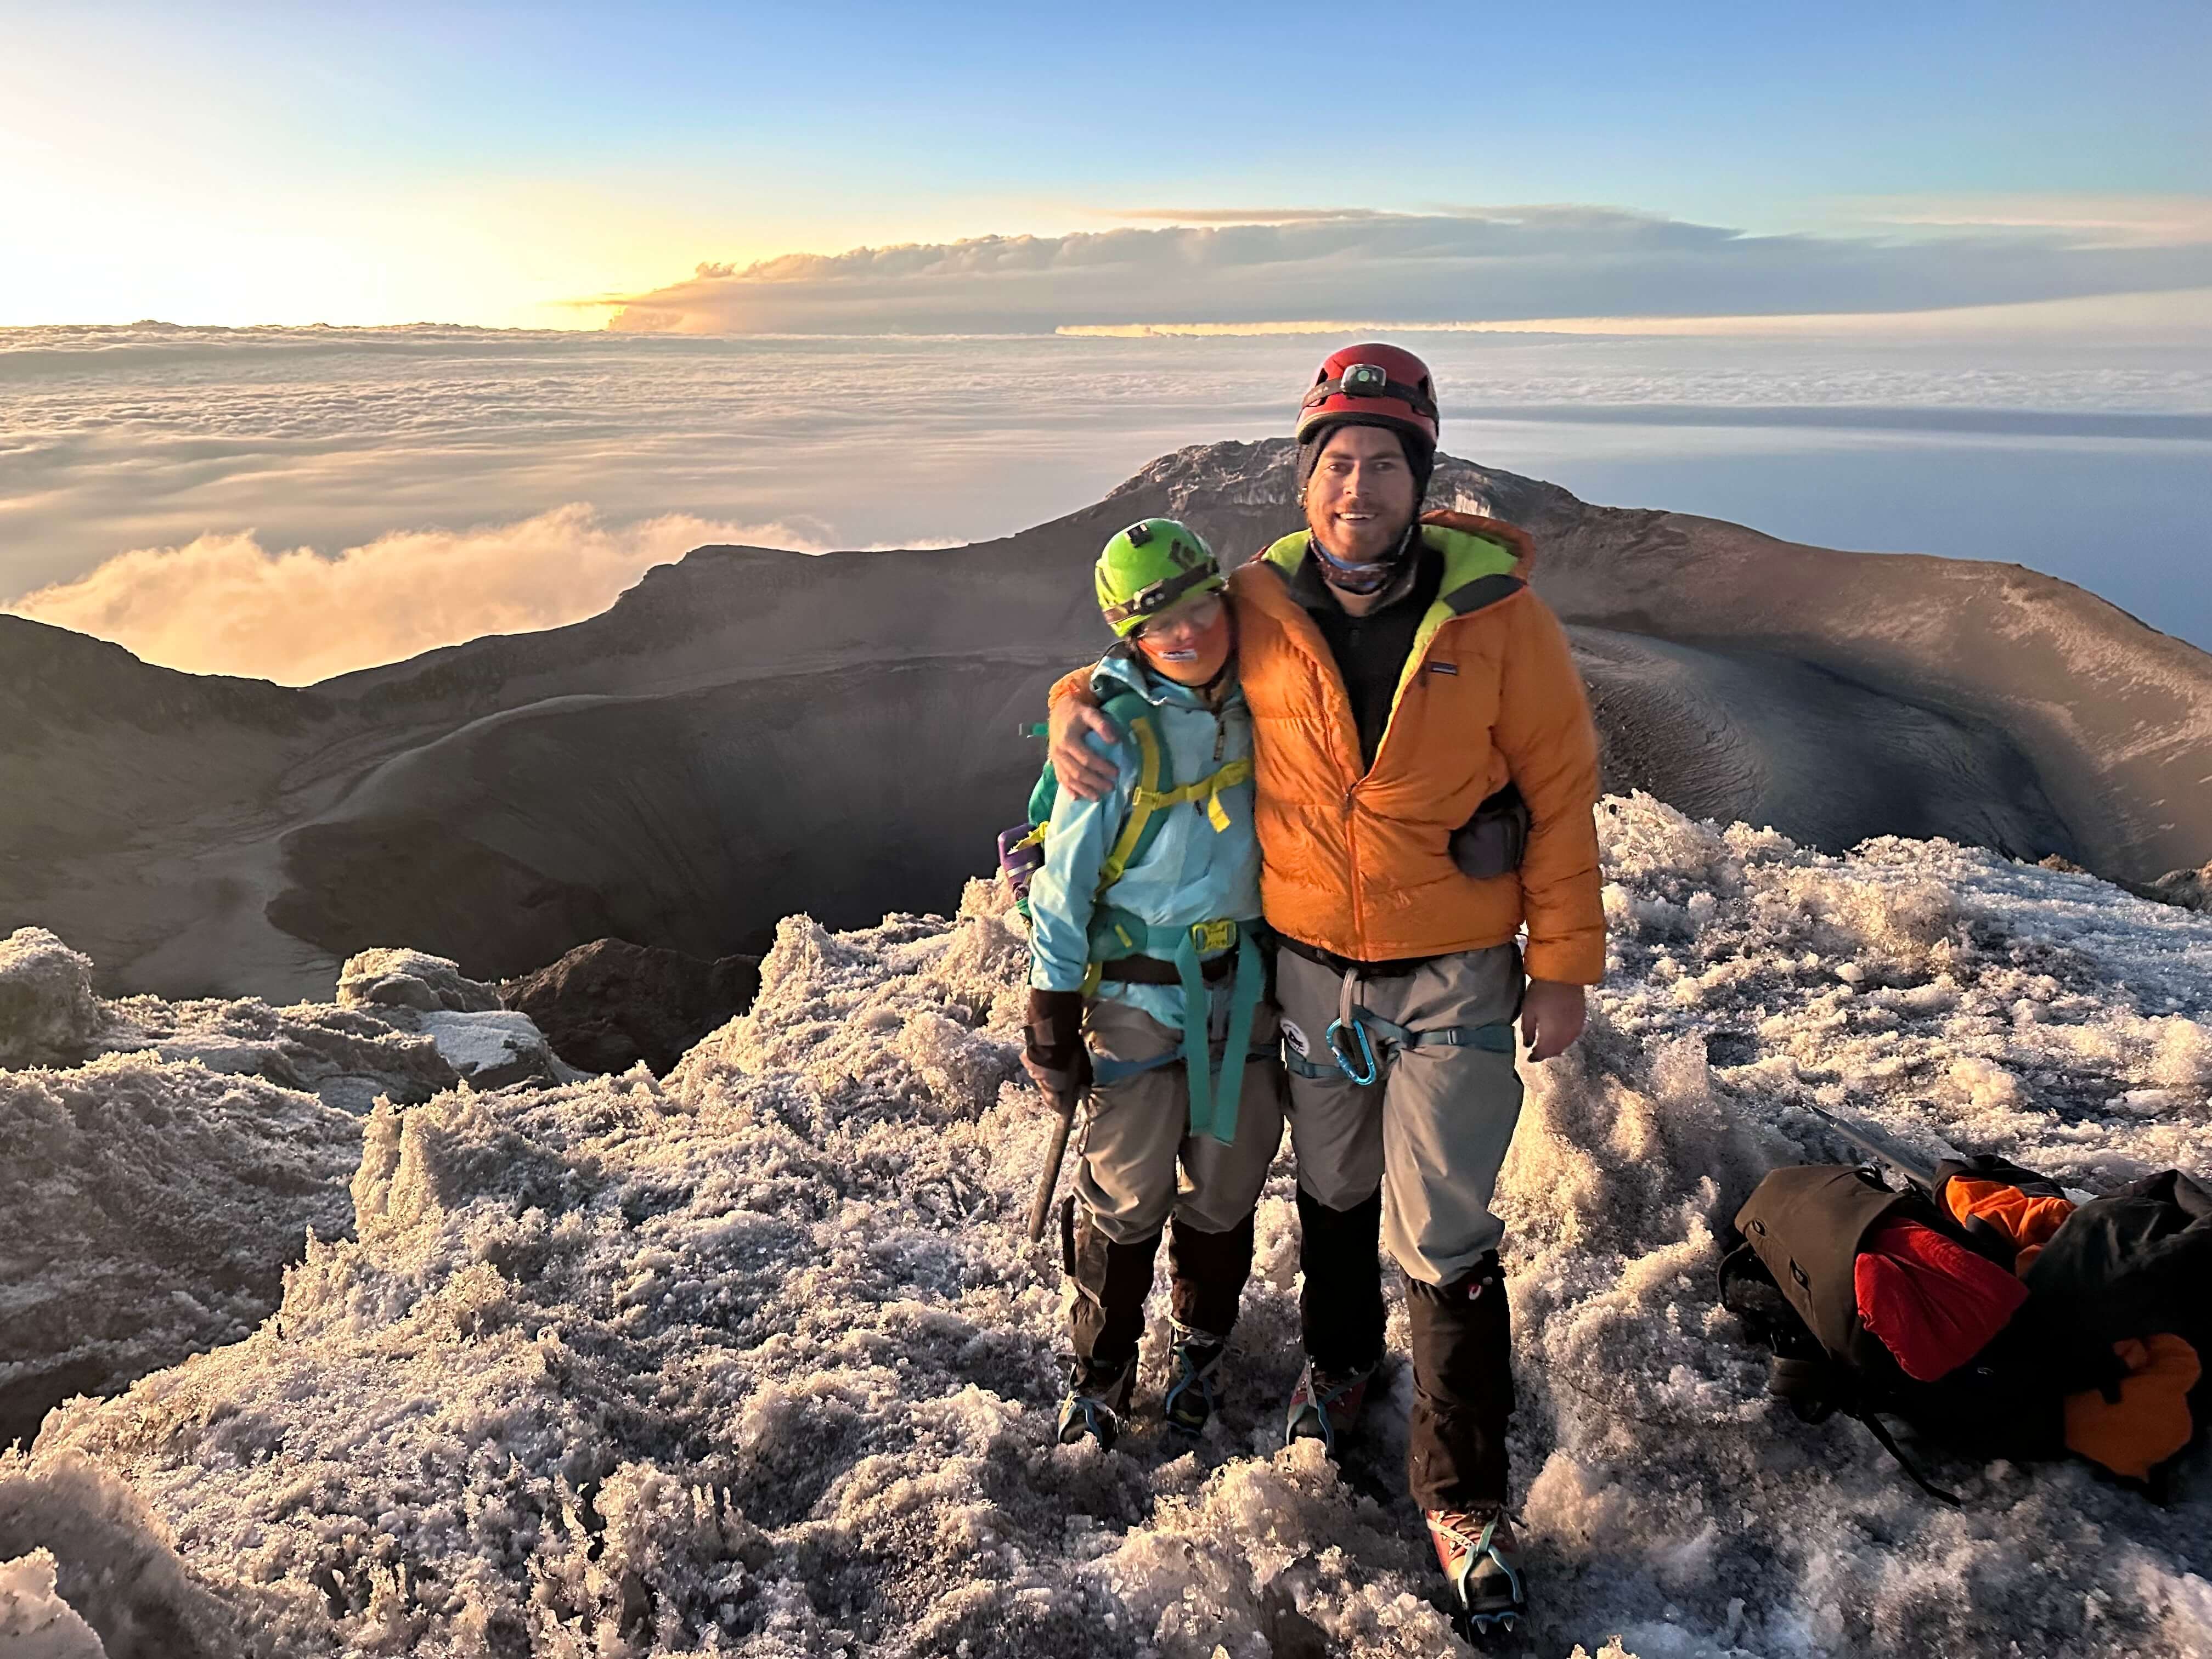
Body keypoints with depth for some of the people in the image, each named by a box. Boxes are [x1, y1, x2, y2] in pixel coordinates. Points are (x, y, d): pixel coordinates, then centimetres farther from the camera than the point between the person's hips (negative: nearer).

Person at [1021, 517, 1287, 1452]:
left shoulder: (1253, 702, -1)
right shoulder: (1115, 730, -16)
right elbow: (1066, 882, -12)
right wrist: (1052, 1025, -9)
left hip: (1245, 986, 5)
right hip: (1140, 990, -4)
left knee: (1227, 1188, 15)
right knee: (1126, 1198, 4)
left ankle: (1200, 1350, 39)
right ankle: (1099, 1375, 27)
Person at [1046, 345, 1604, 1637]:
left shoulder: (1497, 613, -14)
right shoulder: (1258, 607, -9)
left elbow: (1560, 789, -6)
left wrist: (1565, 963, -5)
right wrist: (1076, 706, -11)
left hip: (1453, 975, -2)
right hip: (1306, 963, 3)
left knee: (1444, 1238, 1)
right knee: (1332, 1190, 22)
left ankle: (1465, 1493, 21)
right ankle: (1342, 1359, 50)